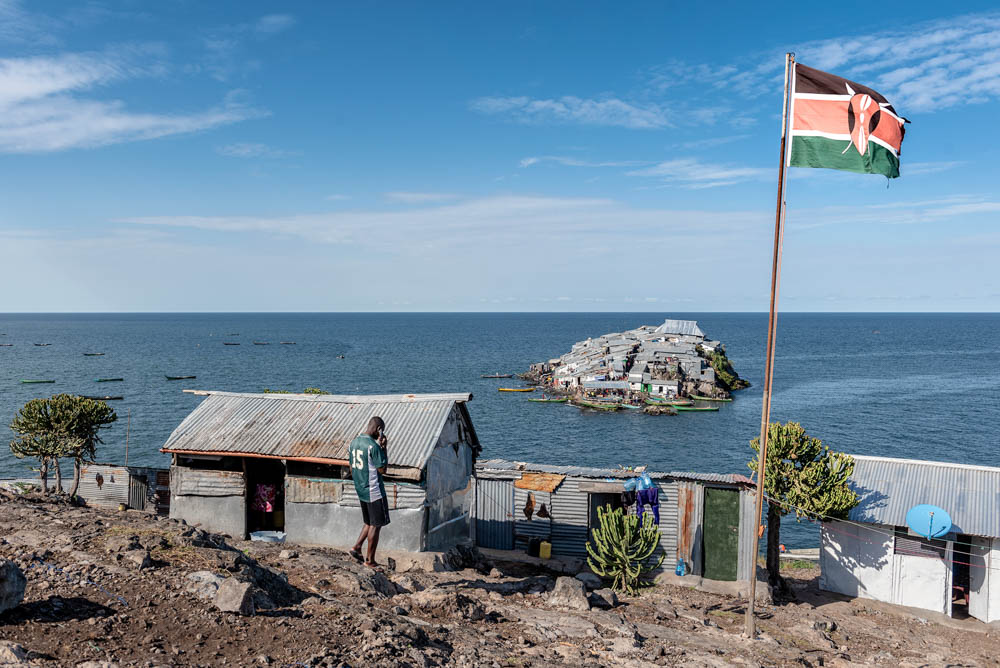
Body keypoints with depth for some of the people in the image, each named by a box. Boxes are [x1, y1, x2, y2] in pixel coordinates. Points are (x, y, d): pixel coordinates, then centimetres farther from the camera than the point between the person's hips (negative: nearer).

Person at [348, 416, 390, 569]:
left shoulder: (354, 442, 7)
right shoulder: (373, 446, -20)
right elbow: (382, 469, -17)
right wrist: (384, 447, -12)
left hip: (361, 491, 8)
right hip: (374, 491, -8)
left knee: (369, 523, 21)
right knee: (376, 525, 3)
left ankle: (357, 547, 12)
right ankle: (370, 560, 8)